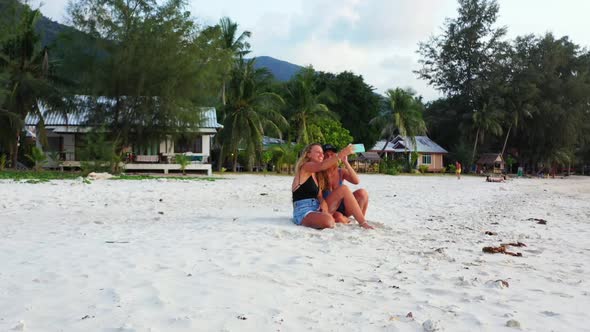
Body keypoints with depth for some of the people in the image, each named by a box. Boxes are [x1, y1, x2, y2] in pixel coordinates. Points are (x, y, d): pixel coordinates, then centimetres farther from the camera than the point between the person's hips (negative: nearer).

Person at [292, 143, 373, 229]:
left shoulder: (317, 174, 19)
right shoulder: (305, 167, -7)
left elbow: (319, 195, 9)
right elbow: (322, 166, -29)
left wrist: (323, 202, -14)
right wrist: (341, 154, -39)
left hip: (317, 209, 8)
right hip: (304, 213, -8)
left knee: (343, 189, -7)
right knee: (328, 221, -40)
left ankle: (363, 223, -9)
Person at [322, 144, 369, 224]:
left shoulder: (341, 172, 0)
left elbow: (356, 181, -19)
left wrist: (345, 162, -21)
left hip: (342, 207, 4)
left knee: (362, 193, -16)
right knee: (339, 218, -37)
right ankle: (346, 220, -1)